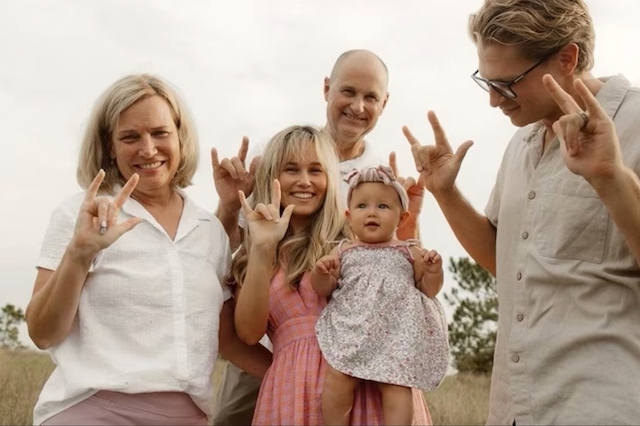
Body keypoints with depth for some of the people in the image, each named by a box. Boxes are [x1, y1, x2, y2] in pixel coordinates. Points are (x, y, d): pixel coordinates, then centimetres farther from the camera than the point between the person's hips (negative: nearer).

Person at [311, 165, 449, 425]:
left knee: (396, 387, -13)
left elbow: (429, 290, 15)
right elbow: (323, 290, 12)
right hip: (349, 331, 1)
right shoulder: (343, 251, 12)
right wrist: (321, 272, -8)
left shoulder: (409, 253, 10)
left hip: (396, 333, -1)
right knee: (337, 379, -11)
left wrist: (434, 271, -5)